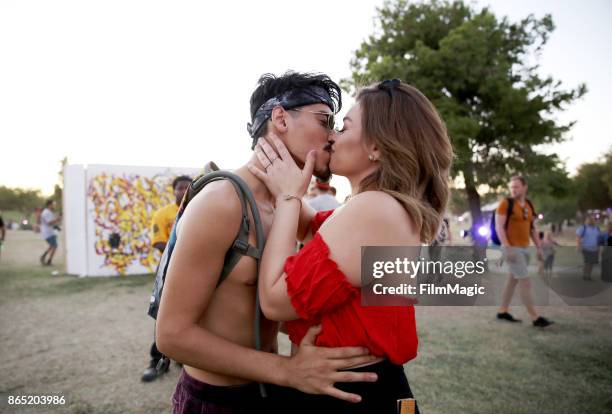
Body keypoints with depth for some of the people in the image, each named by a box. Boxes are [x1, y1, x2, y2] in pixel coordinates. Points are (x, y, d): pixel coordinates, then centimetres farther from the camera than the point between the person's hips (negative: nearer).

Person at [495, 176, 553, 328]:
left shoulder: (528, 205, 12)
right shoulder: (506, 203, -9)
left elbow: (532, 228, 17)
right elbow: (499, 227, -14)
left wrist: (539, 247, 11)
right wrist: (508, 248, -22)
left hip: (524, 249, 7)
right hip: (512, 248, -7)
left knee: (513, 280, 12)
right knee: (525, 282, -7)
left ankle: (502, 312, 22)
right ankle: (535, 317, -1)